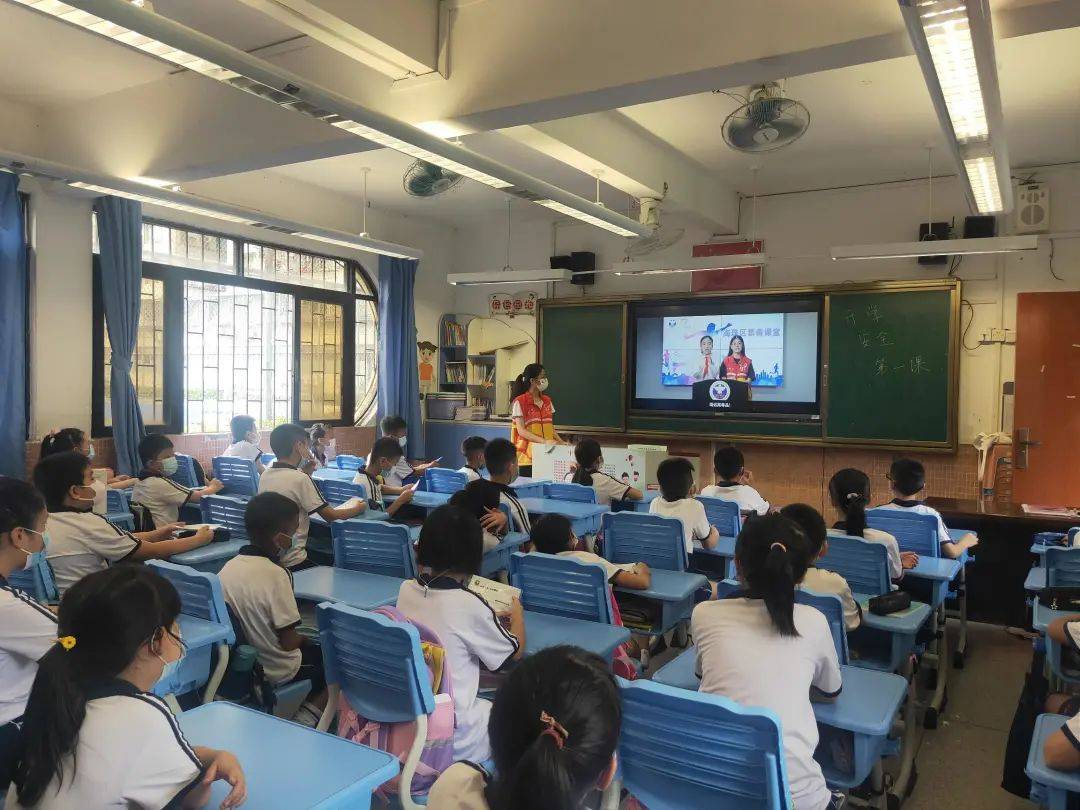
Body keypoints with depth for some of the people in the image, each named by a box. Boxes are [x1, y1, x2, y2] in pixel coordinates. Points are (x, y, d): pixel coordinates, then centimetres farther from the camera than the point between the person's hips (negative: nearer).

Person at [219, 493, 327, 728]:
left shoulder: (229, 567, -5)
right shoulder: (275, 574, -27)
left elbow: (249, 621, 6)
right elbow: (288, 641, -23)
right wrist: (302, 639, -1)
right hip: (275, 671, -7)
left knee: (310, 646, 27)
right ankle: (304, 722, 6)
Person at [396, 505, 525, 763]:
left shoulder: (406, 590, -6)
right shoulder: (468, 606, -22)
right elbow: (515, 652, -4)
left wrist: (492, 615, 22)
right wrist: (517, 613, 15)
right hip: (454, 741, -6)